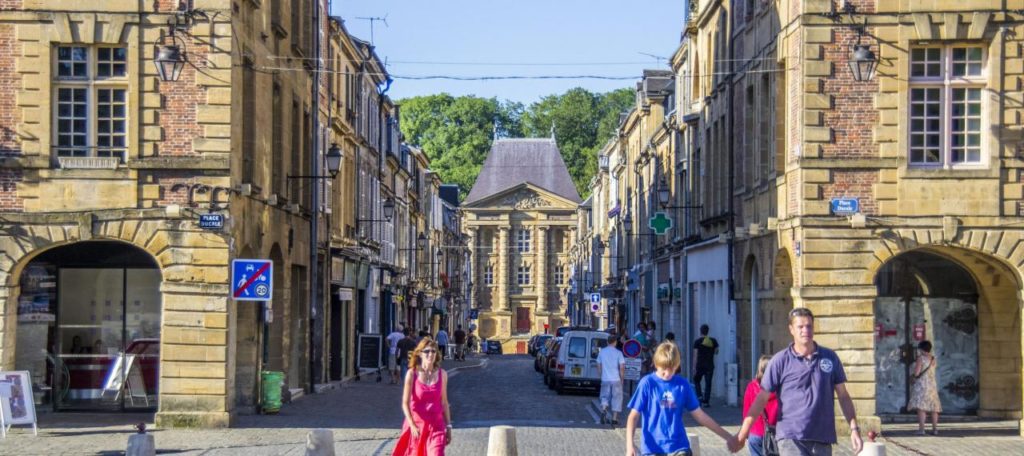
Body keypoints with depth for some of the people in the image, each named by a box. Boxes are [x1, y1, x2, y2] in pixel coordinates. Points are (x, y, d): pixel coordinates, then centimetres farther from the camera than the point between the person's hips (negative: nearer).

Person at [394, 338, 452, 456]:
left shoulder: (442, 374, 1)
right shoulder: (412, 374, -7)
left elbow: (444, 402, 9)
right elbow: (405, 403, -9)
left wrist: (448, 426, 9)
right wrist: (412, 425, -21)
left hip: (436, 425, 1)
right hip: (416, 425, -1)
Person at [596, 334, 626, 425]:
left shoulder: (601, 352, 3)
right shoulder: (618, 353, -7)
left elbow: (599, 366, 8)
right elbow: (622, 367, -10)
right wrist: (622, 378, 3)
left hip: (605, 379, 3)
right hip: (616, 380, -2)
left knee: (605, 397, 14)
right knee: (616, 398, 8)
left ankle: (603, 411, -14)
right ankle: (614, 419, 7)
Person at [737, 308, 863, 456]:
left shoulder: (830, 358, 7)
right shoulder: (780, 361, -2)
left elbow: (843, 396, 13)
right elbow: (761, 399, -1)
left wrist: (854, 429, 5)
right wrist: (743, 434, -4)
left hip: (823, 439, 4)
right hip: (791, 439, -4)